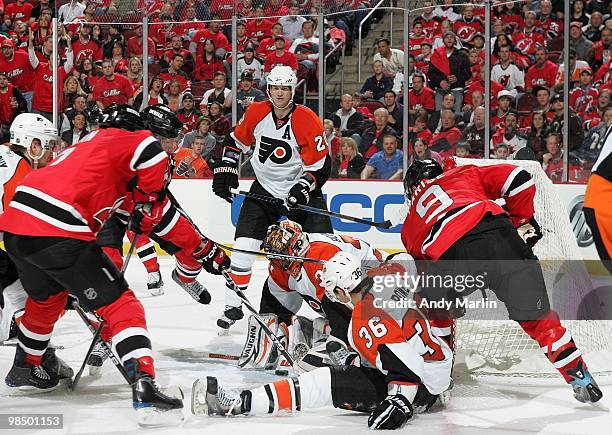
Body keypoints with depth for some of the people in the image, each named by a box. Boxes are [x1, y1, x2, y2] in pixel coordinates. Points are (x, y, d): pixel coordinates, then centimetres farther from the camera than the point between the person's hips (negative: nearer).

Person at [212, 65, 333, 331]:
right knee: (243, 247, -7)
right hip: (264, 188, 3)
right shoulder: (256, 113, -6)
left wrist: (303, 189, -29)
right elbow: (236, 141, 12)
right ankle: (233, 306, 5)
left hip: (301, 189, -2)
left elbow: (321, 165, -16)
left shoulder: (308, 122, -18)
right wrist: (225, 170, 3)